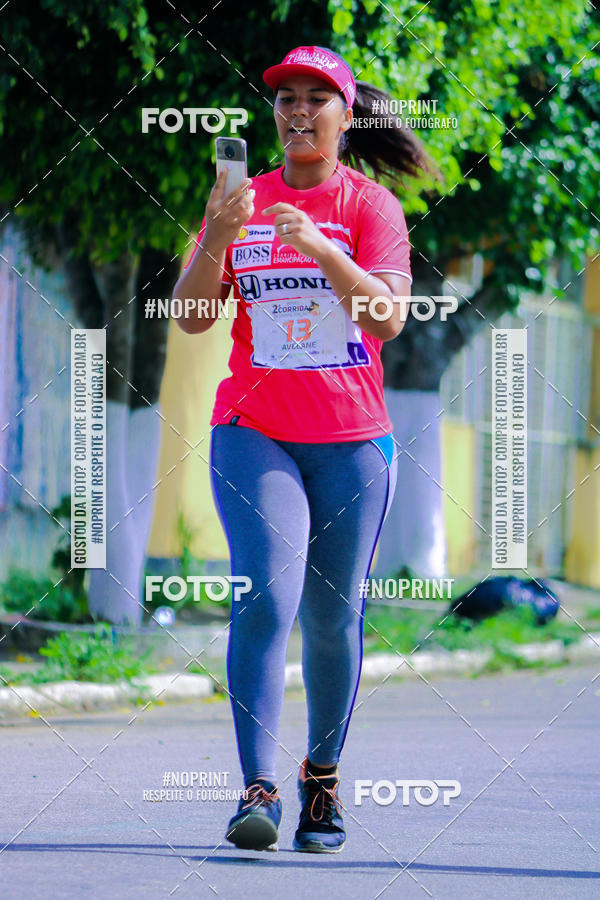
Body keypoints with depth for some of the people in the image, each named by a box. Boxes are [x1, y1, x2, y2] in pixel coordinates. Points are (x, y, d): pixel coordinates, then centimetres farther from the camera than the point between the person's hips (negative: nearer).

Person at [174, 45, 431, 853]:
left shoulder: (370, 206, 1)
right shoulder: (241, 202, 8)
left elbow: (388, 318, -12)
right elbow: (192, 316, 0)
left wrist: (323, 249, -26)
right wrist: (217, 241, -18)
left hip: (351, 440, 0)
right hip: (253, 433, 0)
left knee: (333, 618, 3)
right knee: (266, 596, -17)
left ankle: (324, 779, 21)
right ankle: (258, 788, -22)